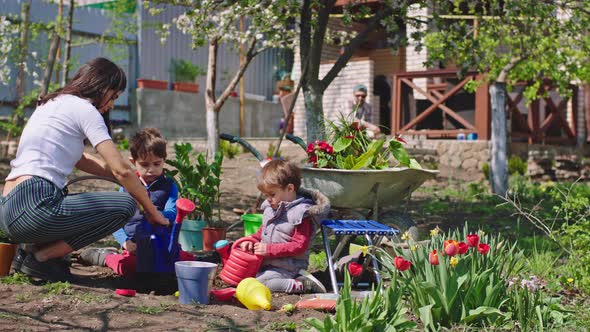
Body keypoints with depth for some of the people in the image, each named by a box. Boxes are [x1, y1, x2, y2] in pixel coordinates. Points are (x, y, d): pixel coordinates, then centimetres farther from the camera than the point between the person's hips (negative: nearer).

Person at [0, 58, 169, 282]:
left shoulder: (52, 103, 24)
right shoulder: (83, 108, -3)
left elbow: (80, 160, 31)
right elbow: (121, 169, -8)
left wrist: (131, 178, 25)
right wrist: (152, 212, 3)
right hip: (34, 206, -10)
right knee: (125, 205, -7)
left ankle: (34, 249, 9)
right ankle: (39, 256, -6)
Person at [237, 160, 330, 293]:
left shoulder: (301, 214, -16)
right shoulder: (271, 208, 10)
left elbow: (299, 246, -20)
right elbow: (262, 231, 24)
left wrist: (269, 249, -23)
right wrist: (251, 240, 2)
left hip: (286, 266, -10)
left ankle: (303, 284, -17)